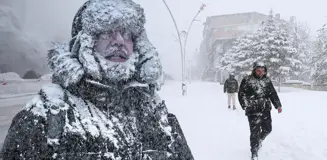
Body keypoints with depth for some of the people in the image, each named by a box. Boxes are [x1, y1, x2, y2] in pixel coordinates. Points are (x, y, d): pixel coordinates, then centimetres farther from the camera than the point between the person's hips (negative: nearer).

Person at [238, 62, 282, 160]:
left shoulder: (267, 80, 10)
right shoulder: (247, 80, -5)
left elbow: (273, 94, 13)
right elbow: (241, 94, -5)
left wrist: (278, 105, 4)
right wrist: (246, 106, -15)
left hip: (266, 110, 5)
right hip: (253, 111, -5)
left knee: (267, 129, 13)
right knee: (255, 131, -6)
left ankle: (259, 140, 45)